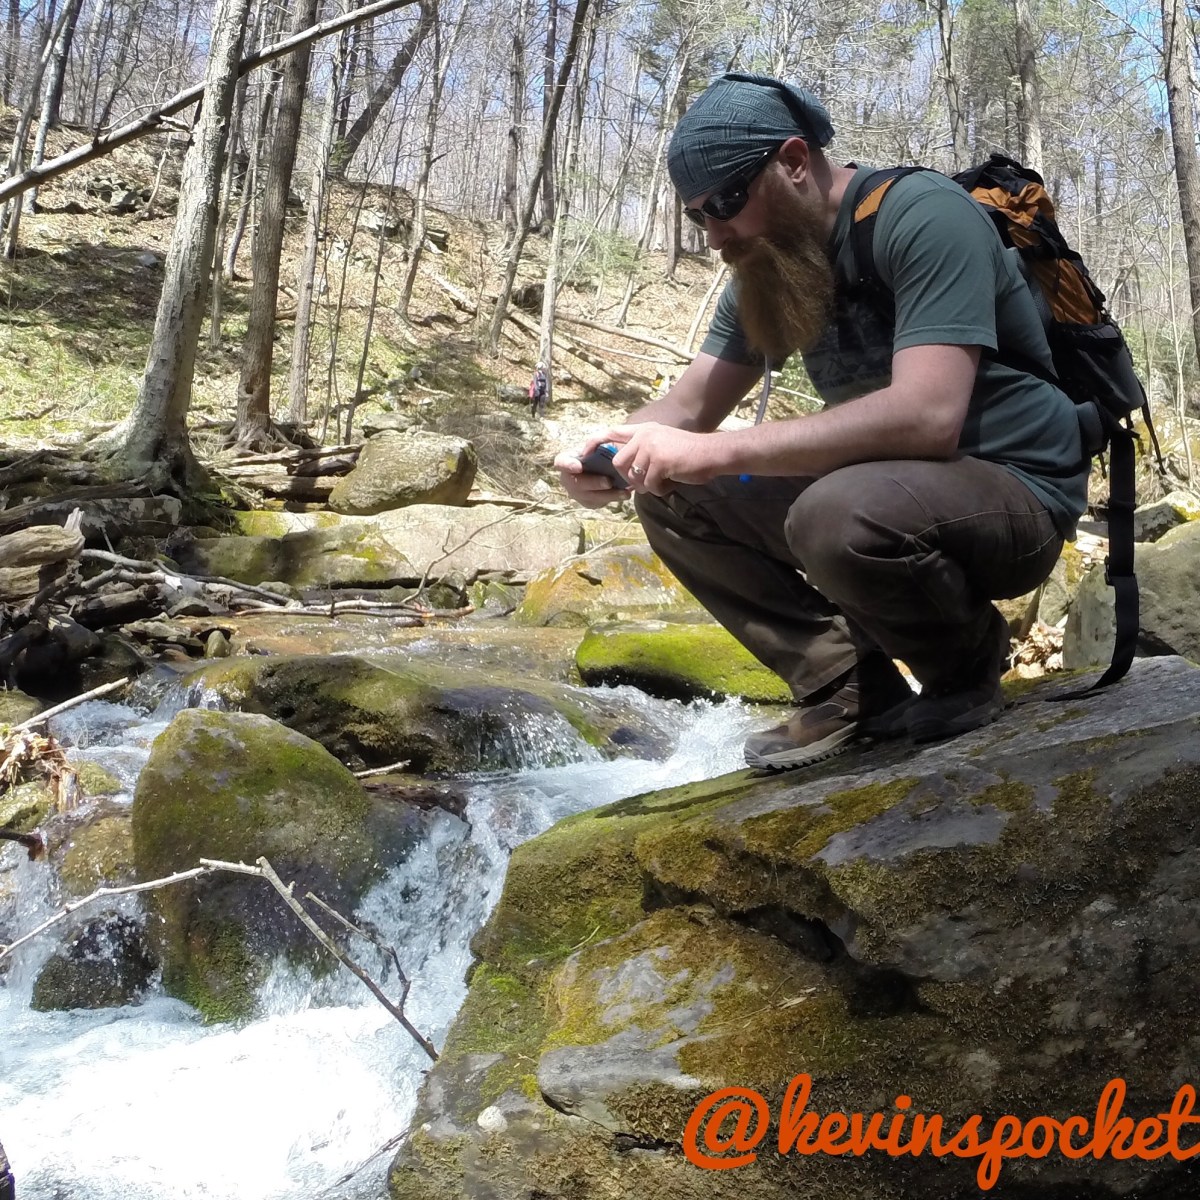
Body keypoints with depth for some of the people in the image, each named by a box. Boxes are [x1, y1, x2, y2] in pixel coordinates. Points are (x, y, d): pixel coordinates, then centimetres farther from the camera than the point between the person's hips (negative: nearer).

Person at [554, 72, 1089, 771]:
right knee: (670, 498, -3)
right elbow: (689, 406, 4)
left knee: (841, 511, -38)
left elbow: (926, 417, -34)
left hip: (1015, 492, -8)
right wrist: (611, 452, -19)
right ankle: (853, 690, -3)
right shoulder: (768, 261, 5)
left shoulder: (923, 215, -20)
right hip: (879, 484, 8)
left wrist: (715, 452, -36)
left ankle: (968, 673, -6)